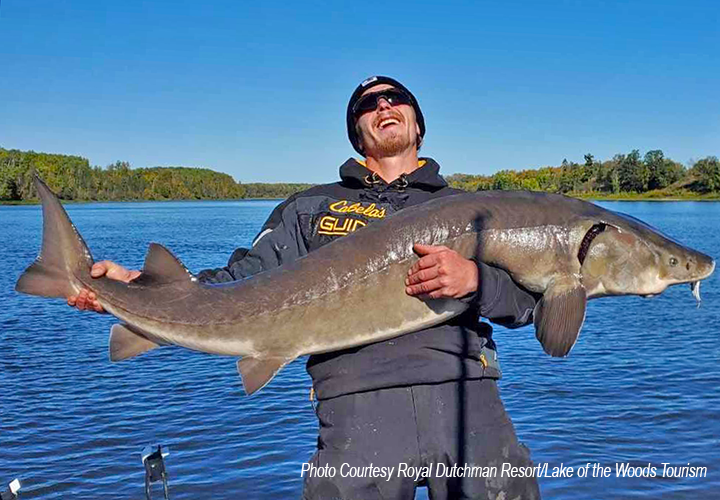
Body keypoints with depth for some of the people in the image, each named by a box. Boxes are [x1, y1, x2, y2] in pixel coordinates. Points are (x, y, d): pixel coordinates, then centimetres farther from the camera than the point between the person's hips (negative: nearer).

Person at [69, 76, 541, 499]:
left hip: (465, 397, 2)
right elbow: (245, 280, 10)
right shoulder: (310, 209, 19)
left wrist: (475, 278, -14)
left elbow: (528, 299, 8)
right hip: (359, 402, -1)